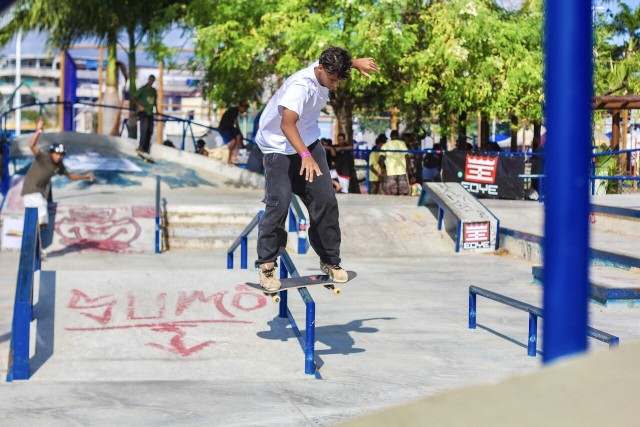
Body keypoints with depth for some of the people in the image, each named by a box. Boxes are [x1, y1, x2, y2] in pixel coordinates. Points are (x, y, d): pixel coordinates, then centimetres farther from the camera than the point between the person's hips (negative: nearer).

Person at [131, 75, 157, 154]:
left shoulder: (154, 90, 14)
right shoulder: (143, 89, -4)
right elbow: (133, 97, -5)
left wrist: (156, 109, 17)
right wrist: (138, 106, -14)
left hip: (150, 113, 7)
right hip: (143, 112, -7)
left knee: (150, 131, 2)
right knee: (144, 128, -24)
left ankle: (146, 148, 8)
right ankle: (141, 146, -25)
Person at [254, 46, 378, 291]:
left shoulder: (326, 71, -7)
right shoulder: (300, 86, -33)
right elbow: (287, 124, -48)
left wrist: (356, 63, 19)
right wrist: (305, 155, -60)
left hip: (309, 143, 7)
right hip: (279, 147, -7)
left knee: (326, 200, 0)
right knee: (278, 204, -18)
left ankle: (330, 260, 14)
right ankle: (266, 265, -4)